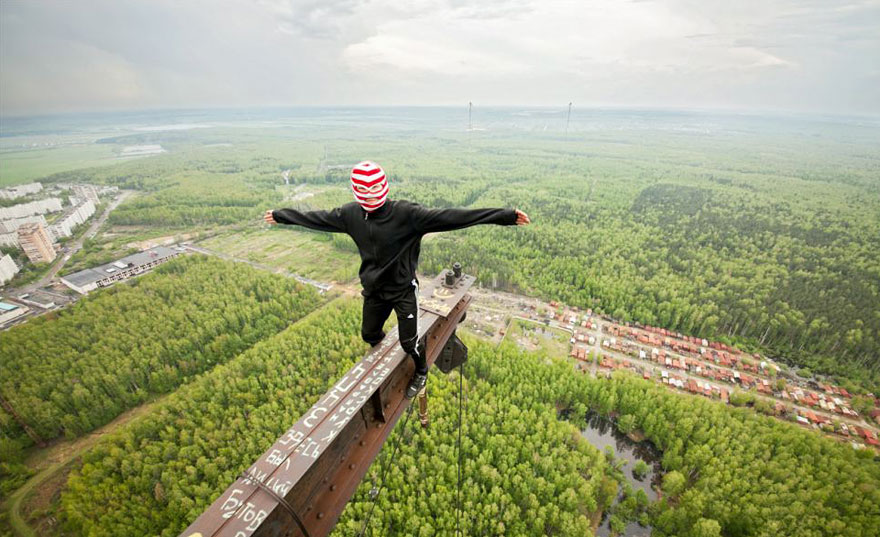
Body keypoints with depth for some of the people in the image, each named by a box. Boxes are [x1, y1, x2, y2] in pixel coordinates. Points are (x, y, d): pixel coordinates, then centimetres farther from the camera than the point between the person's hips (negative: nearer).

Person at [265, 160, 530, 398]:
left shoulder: (406, 213, -24)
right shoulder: (350, 214, -8)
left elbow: (449, 217, -31)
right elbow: (317, 218, 9)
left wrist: (505, 216, -37)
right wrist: (281, 215, 22)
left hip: (404, 290, -5)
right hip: (373, 291, 5)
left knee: (409, 342, 2)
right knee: (369, 335, 21)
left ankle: (421, 371, 39)